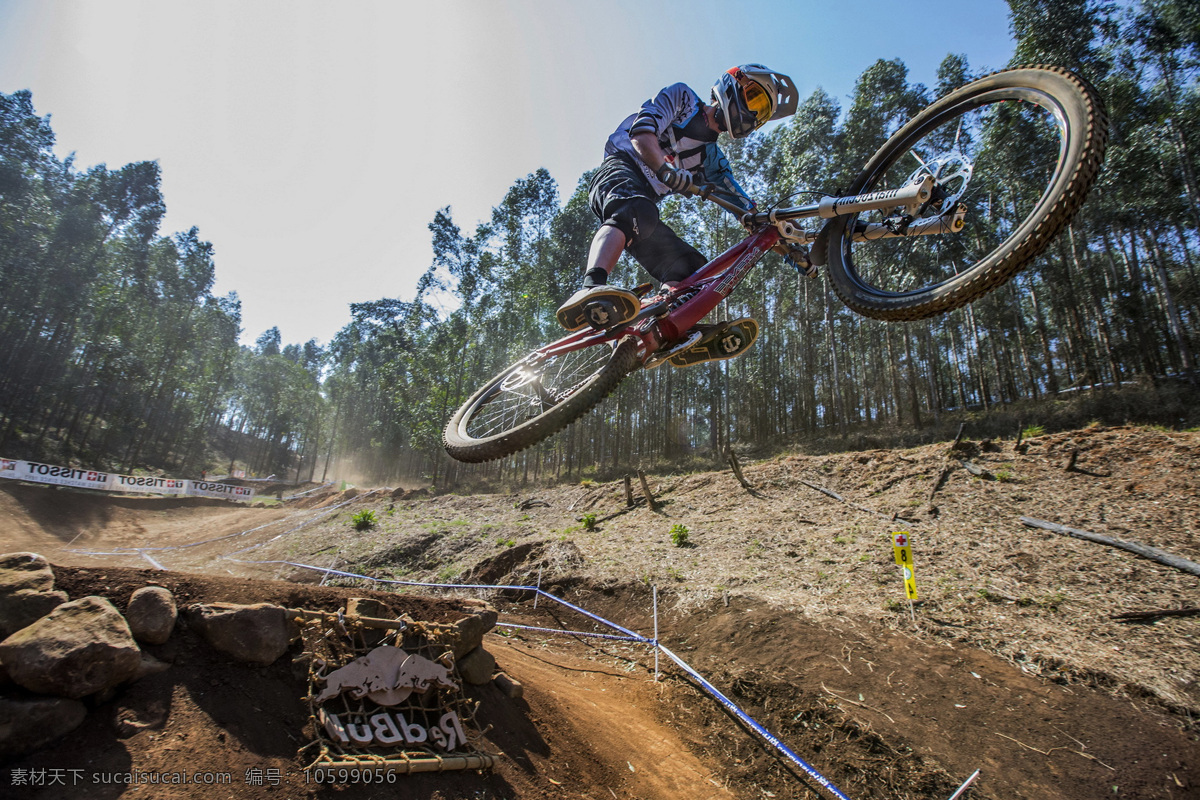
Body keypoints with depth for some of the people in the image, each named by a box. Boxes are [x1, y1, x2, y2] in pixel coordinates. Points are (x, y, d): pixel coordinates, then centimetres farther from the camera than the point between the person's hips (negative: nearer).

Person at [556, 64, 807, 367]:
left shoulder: (713, 158, 26)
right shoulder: (682, 97, 9)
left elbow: (747, 210, 21)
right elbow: (642, 133, -9)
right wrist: (666, 170, -29)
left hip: (643, 204, 8)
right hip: (619, 170, -7)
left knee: (692, 268, -7)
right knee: (637, 211, -39)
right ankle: (590, 291, -60)